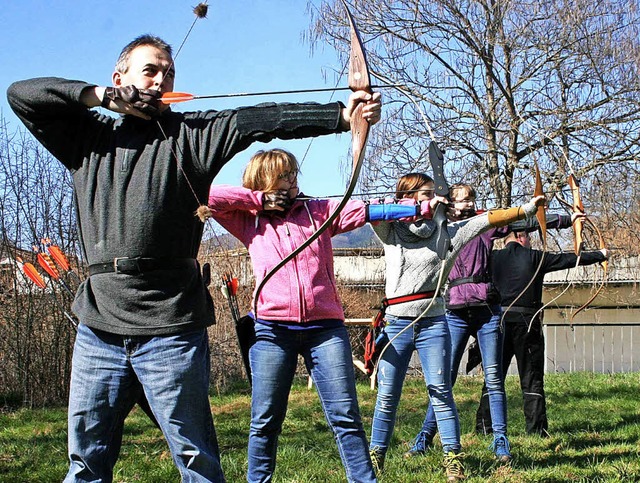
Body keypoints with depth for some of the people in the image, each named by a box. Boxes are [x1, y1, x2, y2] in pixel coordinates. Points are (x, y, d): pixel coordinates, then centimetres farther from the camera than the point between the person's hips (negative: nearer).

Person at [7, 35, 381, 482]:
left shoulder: (190, 134, 6)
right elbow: (20, 93, 13)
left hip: (171, 327, -3)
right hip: (99, 325, 3)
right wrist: (99, 95, 2)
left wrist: (342, 113, -22)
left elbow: (257, 120, -8)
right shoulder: (89, 136, 16)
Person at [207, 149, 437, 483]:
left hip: (325, 328, 1)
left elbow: (368, 211, 3)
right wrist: (259, 199, 2)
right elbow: (208, 196, 1)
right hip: (272, 329, 0)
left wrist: (421, 207, -6)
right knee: (265, 421, 4)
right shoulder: (249, 221, 10)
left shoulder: (318, 211, 12)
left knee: (345, 416, -2)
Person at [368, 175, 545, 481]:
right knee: (387, 396, 4)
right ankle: (375, 456, 17)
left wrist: (528, 207, -8)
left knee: (441, 393, -2)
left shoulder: (446, 233, 5)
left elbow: (489, 219, -1)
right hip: (397, 323, 0)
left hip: (433, 324, 0)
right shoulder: (389, 231, 4)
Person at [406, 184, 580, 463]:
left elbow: (525, 222, 5)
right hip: (455, 313, 0)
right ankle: (426, 435, 9)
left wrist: (565, 219, 1)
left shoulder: (485, 225, 9)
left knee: (493, 377, -1)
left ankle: (500, 440, 5)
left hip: (487, 310, 0)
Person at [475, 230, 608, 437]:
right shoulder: (534, 257, 0)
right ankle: (536, 429, 2)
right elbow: (569, 259, 5)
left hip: (498, 321, 3)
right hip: (527, 323, -3)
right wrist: (600, 255, 15)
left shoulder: (493, 258, 6)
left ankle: (484, 426, 10)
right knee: (532, 379, 3)